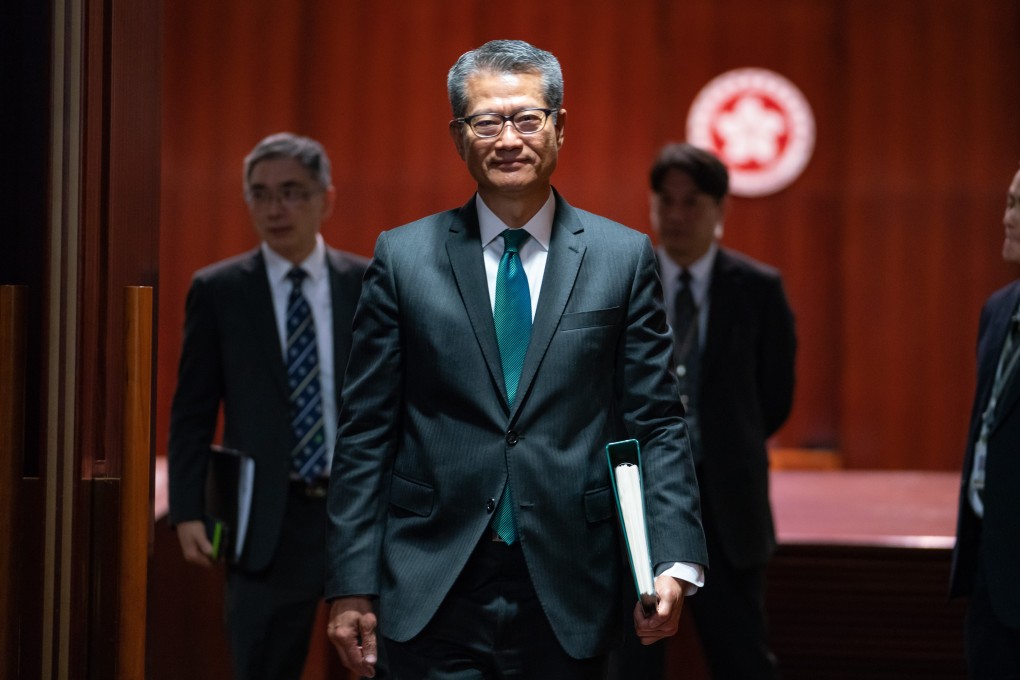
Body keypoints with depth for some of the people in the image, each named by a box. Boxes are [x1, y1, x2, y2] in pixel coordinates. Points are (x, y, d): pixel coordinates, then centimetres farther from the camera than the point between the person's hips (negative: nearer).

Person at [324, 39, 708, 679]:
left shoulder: (625, 257, 5)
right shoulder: (403, 257, 4)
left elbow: (656, 423, 3)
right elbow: (366, 432, 4)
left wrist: (675, 561, -10)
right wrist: (352, 585, -2)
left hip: (568, 602, 1)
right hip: (432, 601, 0)